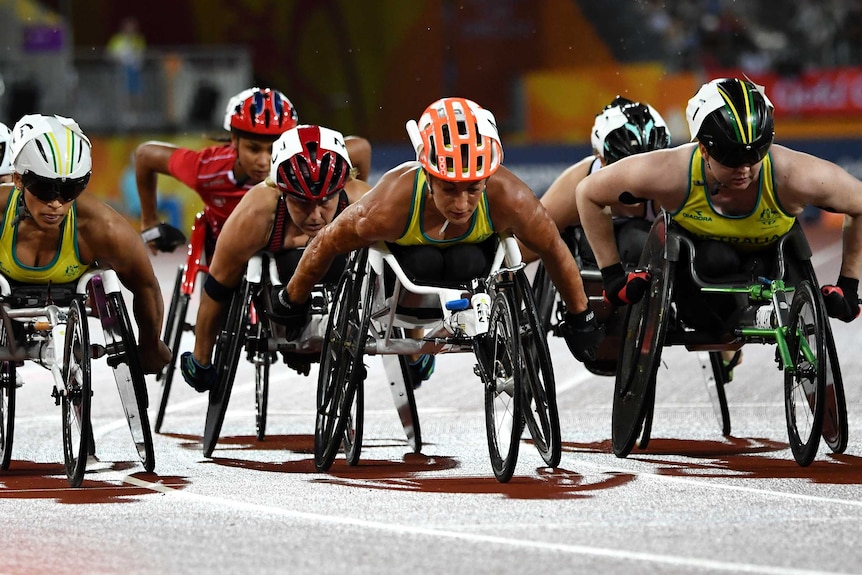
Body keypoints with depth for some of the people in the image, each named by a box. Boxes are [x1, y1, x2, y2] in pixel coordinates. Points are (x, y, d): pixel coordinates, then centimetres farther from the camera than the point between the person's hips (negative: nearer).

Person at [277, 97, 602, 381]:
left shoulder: (508, 198, -37)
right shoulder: (391, 206, -40)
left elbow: (554, 251, -18)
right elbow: (327, 244, -22)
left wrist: (580, 319, -5)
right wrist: (290, 307, -7)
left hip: (472, 248, 1)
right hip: (406, 251, -1)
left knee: (466, 264, -30)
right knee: (424, 264, -32)